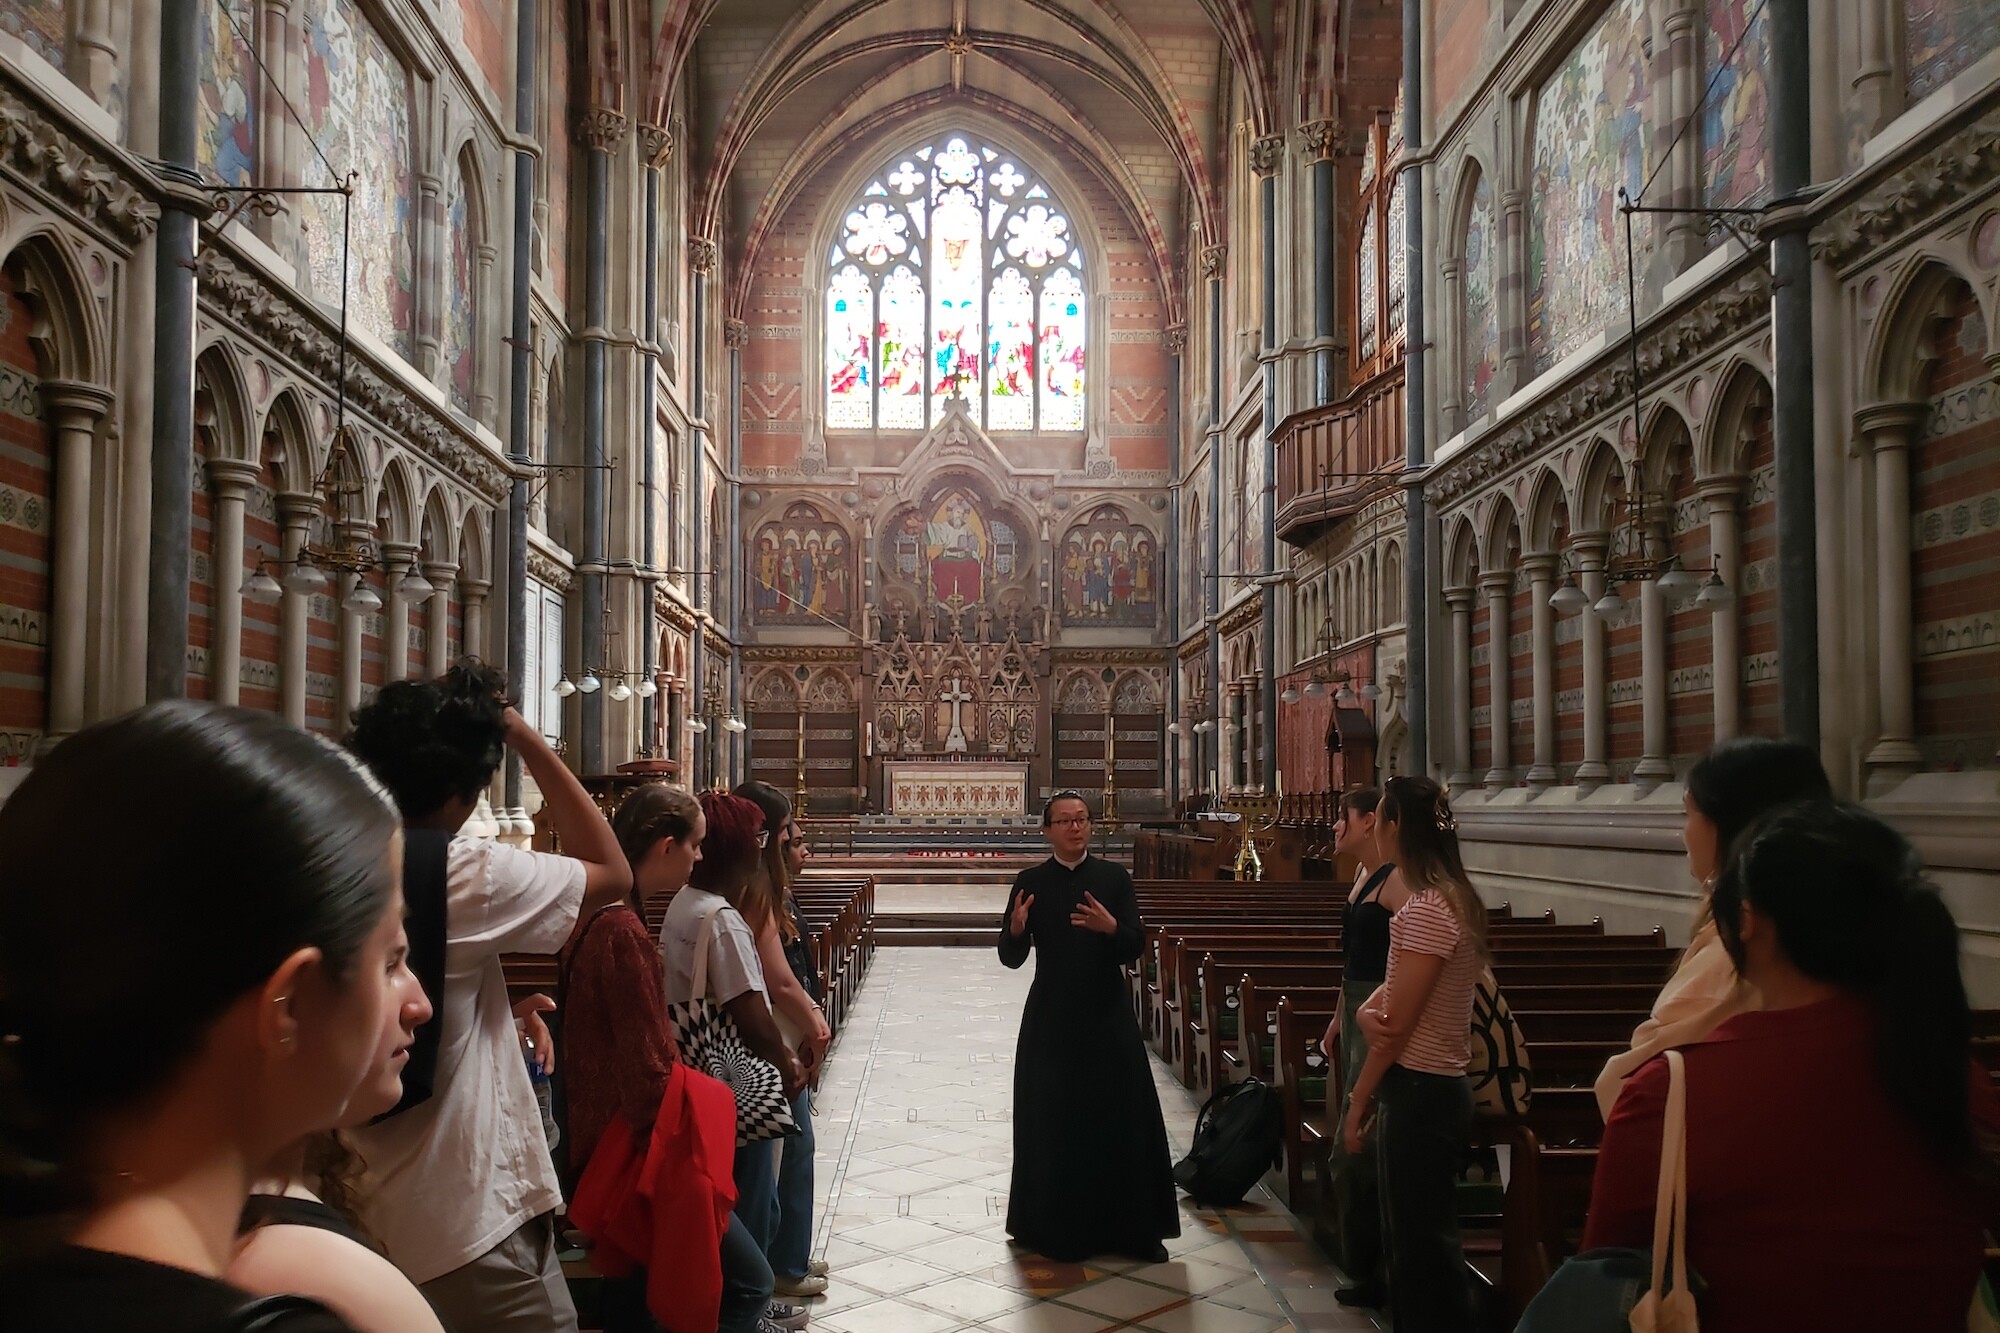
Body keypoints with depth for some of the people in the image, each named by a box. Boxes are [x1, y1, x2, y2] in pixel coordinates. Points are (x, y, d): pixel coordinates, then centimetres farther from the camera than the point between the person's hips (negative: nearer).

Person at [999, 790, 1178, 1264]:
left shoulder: (1114, 878, 1)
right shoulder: (1031, 883, -1)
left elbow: (1136, 948, -5)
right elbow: (1011, 957, -3)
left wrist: (1112, 927, -26)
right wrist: (1016, 929, -24)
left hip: (1107, 1017, 1)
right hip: (1051, 1021, 0)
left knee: (1123, 1120, 3)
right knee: (1053, 1126, 5)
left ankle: (1135, 1229, 16)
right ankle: (1055, 1229, 20)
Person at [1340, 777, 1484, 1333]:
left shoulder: (1427, 909, -21)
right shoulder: (1450, 897, 10)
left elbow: (1396, 1027, -20)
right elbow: (1401, 983, 14)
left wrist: (1358, 1104, -11)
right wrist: (1367, 1008, -8)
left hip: (1420, 1093, -10)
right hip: (1431, 1087, 10)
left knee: (1423, 1247, 0)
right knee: (1409, 1239, 19)